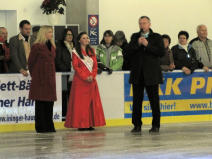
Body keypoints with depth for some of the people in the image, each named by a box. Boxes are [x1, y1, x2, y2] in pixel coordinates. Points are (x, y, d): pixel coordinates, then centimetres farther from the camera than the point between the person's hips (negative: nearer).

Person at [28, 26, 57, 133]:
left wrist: (52, 74, 13)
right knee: (40, 102, -3)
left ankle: (49, 126, 10)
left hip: (50, 78, 6)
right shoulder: (37, 46, -7)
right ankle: (41, 127, 1)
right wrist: (34, 75, 5)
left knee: (50, 102, 5)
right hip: (40, 78, -6)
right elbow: (31, 62, -2)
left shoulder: (52, 46, 15)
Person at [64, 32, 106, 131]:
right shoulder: (75, 52, 2)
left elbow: (95, 65, 10)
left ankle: (90, 124, 4)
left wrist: (92, 76, -8)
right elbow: (75, 66, -6)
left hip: (91, 80, 5)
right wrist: (85, 77, -15)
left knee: (92, 101, 2)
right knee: (81, 102, -6)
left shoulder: (91, 51, 16)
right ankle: (81, 124, -5)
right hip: (80, 81, -5)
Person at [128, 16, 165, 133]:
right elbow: (129, 51, 3)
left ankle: (156, 125, 5)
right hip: (137, 73, 3)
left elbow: (161, 52, -7)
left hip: (151, 74, -3)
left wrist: (147, 45, -11)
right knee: (137, 100, 3)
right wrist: (138, 43, -11)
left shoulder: (156, 37, 5)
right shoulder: (134, 37, 14)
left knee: (154, 100, -1)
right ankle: (137, 125, 9)